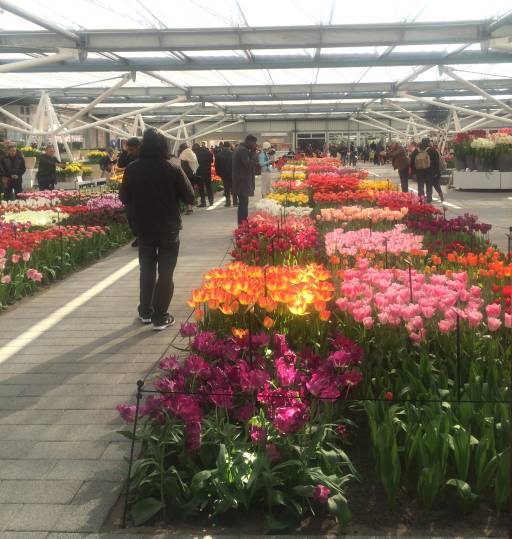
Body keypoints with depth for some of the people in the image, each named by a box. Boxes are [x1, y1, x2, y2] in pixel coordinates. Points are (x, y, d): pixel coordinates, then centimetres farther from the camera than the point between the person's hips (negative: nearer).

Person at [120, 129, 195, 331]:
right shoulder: (173, 170, -16)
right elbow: (189, 197, -8)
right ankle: (160, 317, 6)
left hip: (143, 228, 3)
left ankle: (145, 312, 26)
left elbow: (124, 197, 3)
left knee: (147, 270, 19)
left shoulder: (132, 169, -7)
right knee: (165, 273, 5)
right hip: (168, 229, -3)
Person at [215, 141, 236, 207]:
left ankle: (227, 202, 6)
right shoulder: (232, 153, -12)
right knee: (233, 187, 8)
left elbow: (216, 165, 2)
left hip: (223, 174, 2)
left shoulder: (219, 154, -2)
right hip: (232, 173, -2)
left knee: (226, 188, 10)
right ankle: (235, 202, 7)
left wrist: (219, 173, 10)